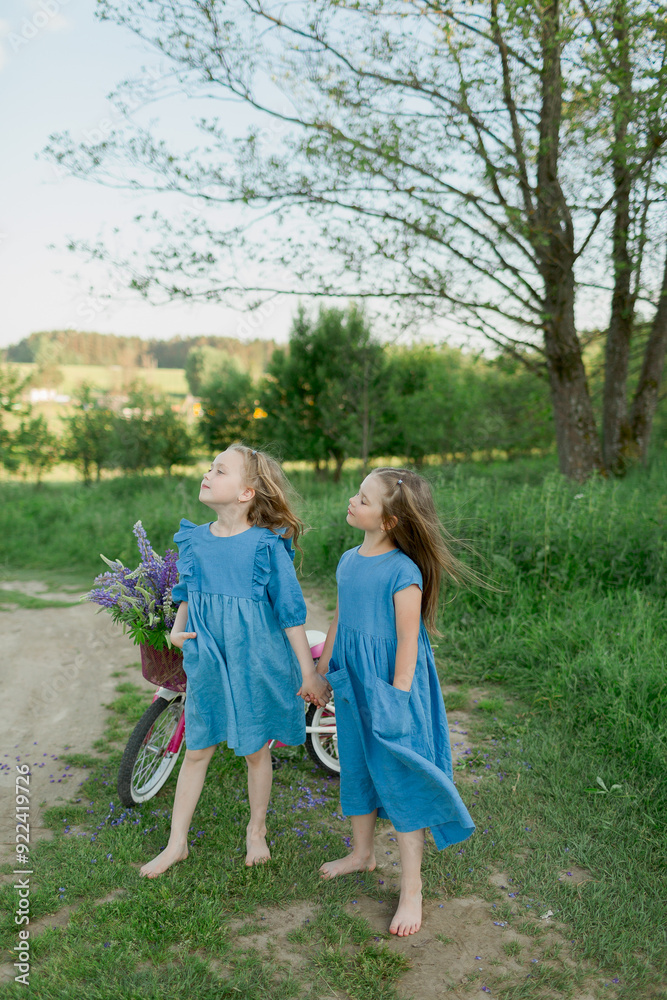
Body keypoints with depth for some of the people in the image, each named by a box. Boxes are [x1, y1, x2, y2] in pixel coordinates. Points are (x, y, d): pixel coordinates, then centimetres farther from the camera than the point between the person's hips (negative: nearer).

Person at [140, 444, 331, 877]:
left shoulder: (268, 545, -16)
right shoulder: (194, 540, -1)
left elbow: (290, 612, -12)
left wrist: (309, 673, -8)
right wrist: (177, 629, -3)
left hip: (255, 664, -3)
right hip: (207, 663, 4)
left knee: (256, 750, 14)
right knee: (196, 750, 14)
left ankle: (257, 830, 39)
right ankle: (177, 843, 31)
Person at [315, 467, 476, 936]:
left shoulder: (403, 572, -21)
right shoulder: (349, 560, 2)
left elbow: (408, 641, -18)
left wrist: (396, 700, -16)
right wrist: (322, 673, 18)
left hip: (390, 689, -7)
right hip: (352, 683, 7)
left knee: (400, 782, 3)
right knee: (356, 768, 22)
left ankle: (412, 890, 19)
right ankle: (362, 852, 45)